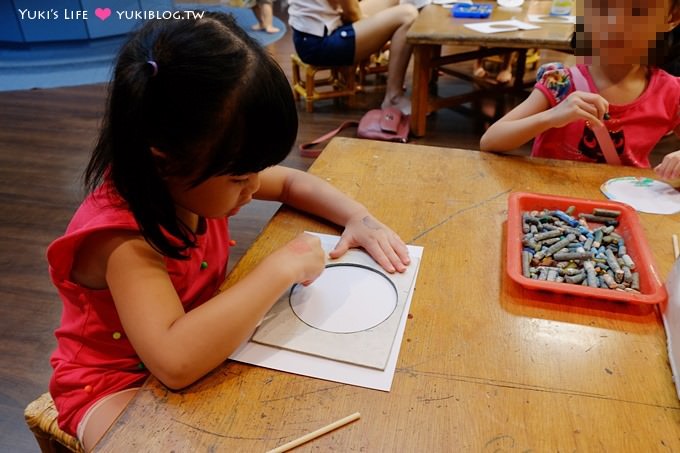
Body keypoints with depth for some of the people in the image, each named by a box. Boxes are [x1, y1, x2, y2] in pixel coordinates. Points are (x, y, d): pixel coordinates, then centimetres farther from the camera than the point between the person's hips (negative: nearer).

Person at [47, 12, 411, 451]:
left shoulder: (196, 180, -14)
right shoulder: (120, 236, -36)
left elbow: (290, 181, 3)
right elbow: (176, 361, -49)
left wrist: (357, 216, -13)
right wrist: (281, 268, -43)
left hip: (199, 349, 6)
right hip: (115, 385, -6)